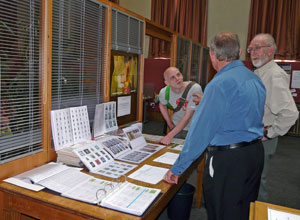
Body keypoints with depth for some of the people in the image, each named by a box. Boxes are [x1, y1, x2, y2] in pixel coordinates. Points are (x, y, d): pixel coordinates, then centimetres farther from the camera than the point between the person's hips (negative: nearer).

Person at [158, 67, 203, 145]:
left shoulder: (195, 88, -27)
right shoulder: (164, 92, -14)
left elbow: (187, 116, -27)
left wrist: (169, 136, -29)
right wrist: (170, 124, 7)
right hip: (177, 127, 3)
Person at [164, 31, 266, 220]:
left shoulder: (220, 84, -20)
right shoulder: (255, 80, 8)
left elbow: (201, 130, -22)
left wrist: (177, 168, -13)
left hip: (227, 160, -9)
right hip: (256, 153, 9)